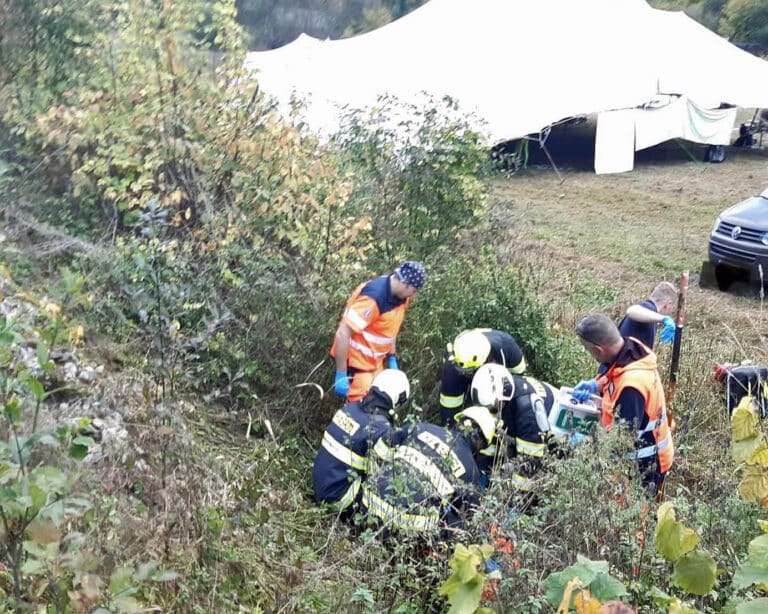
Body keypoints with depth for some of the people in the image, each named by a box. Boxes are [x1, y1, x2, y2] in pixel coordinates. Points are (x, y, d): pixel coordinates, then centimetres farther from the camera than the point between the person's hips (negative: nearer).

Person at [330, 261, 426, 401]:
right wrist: (341, 375, -24)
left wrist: (392, 358, 18)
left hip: (375, 362, 8)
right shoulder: (374, 298, -29)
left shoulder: (399, 295, -3)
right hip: (356, 362, -8)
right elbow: (342, 335, -28)